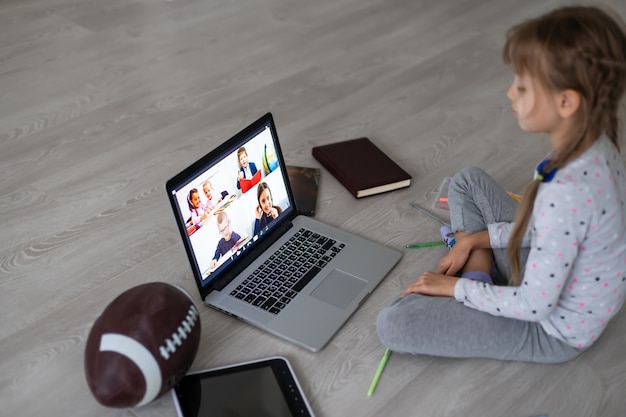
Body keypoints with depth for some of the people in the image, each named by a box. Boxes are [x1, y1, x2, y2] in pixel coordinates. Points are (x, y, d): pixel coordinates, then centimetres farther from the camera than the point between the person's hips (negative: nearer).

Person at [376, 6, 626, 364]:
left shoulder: (565, 193, -39)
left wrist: (455, 287, -14)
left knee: (392, 324, -19)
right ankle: (479, 270, 3)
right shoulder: (594, 143, -12)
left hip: (553, 328, -8)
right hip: (547, 270, 8)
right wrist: (473, 239, 2)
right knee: (468, 180, 14)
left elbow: (535, 306, -27)